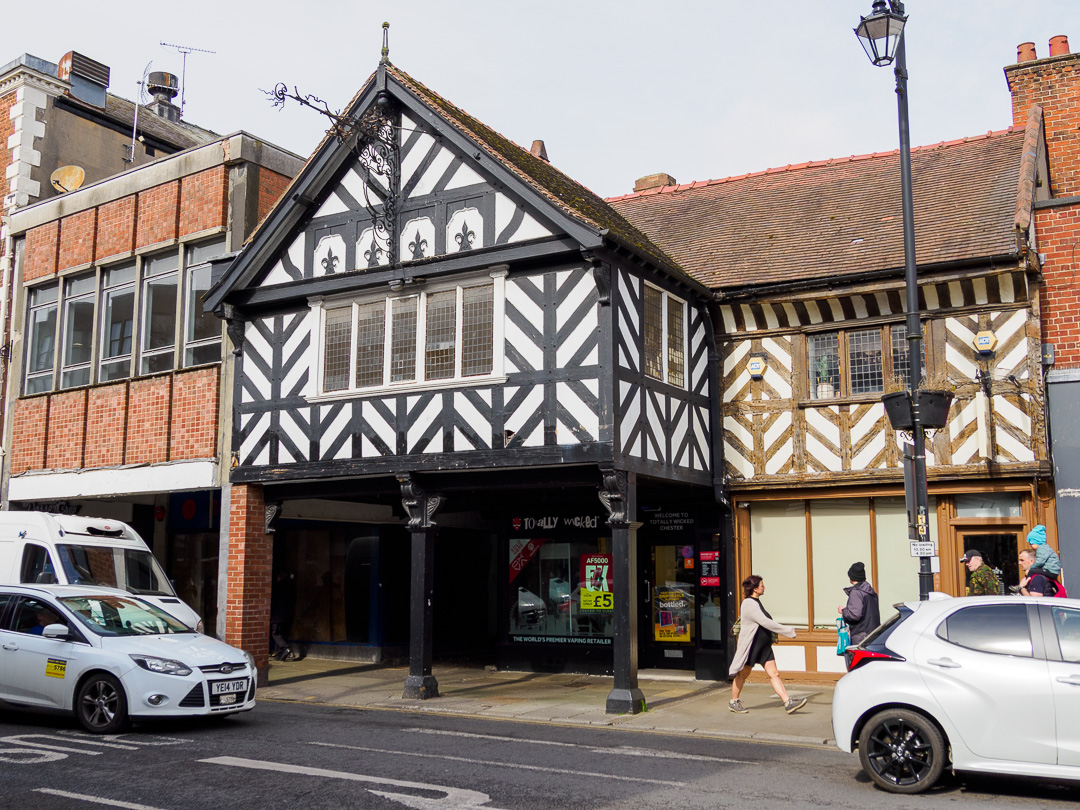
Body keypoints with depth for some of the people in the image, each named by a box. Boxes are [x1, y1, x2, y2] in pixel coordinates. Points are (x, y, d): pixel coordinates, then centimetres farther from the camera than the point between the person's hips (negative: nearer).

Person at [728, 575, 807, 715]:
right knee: (743, 674, 6)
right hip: (750, 646, -9)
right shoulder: (749, 604, -19)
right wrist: (789, 631, -18)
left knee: (774, 674, 0)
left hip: (764, 646, 9)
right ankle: (733, 702, 22)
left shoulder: (756, 602, 12)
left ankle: (788, 703, -6)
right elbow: (766, 623, -23)